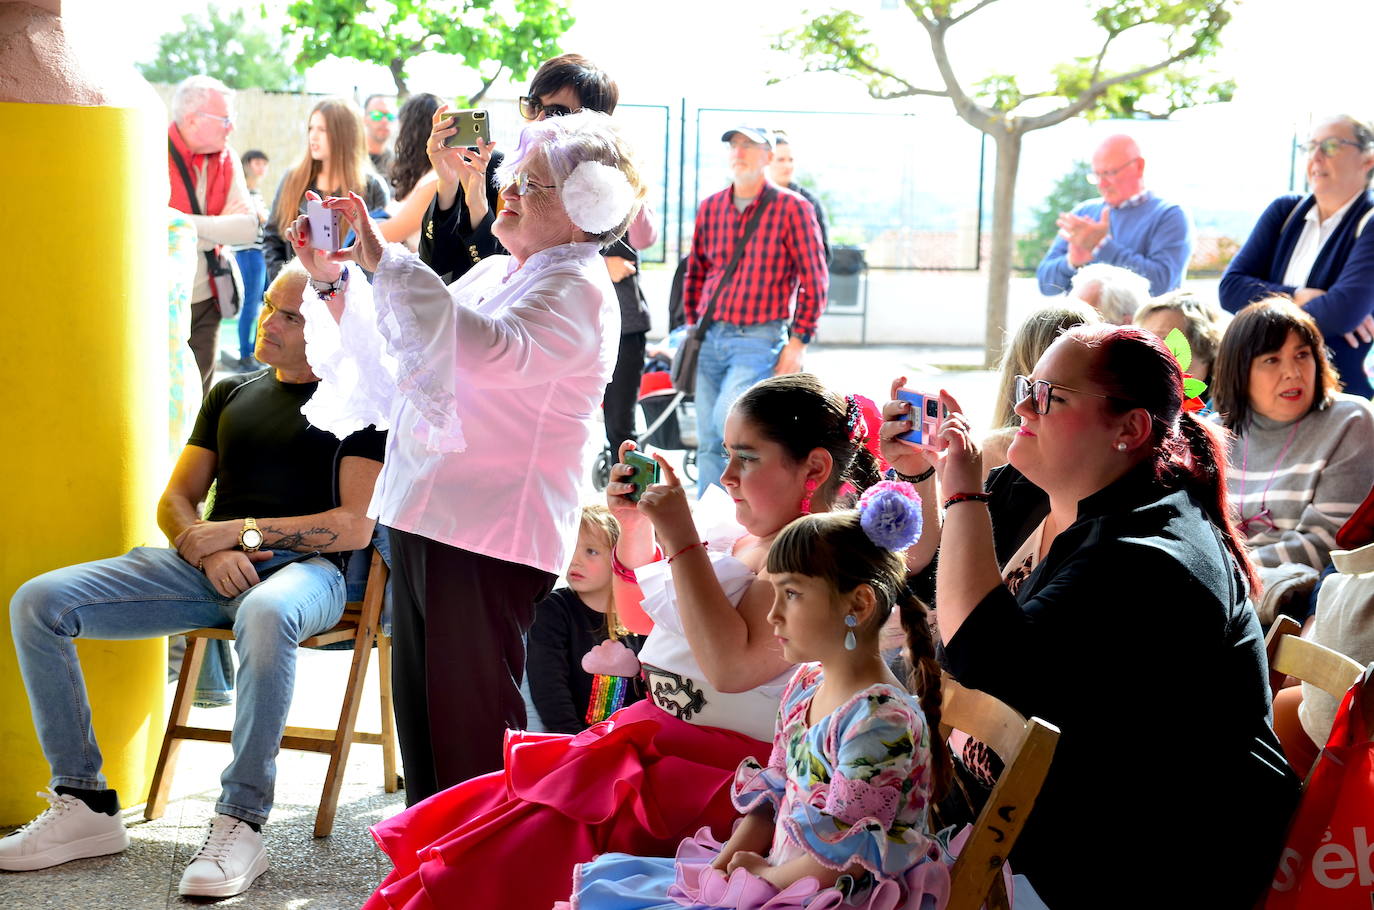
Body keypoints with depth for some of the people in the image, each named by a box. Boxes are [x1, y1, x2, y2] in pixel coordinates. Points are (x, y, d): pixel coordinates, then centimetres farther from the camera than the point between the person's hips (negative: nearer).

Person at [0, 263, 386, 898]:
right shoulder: (231, 392, 23)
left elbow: (355, 526, -4)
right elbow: (174, 502, 19)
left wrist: (243, 530, -10)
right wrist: (210, 549, -4)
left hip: (302, 567, -5)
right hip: (206, 567, 6)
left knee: (264, 615, -44)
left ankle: (240, 824, -36)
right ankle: (84, 805, -12)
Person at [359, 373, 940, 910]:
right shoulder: (730, 525, 12)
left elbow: (731, 663, -27)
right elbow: (636, 612, 25)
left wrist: (680, 538, -21)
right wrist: (633, 524, 7)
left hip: (721, 768, -8)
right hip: (655, 734, 9)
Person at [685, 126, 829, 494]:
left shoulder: (792, 209, -4)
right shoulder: (710, 208, 10)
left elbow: (814, 280, -4)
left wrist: (798, 341, -8)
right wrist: (694, 325, 15)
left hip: (759, 339, -5)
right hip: (710, 338, 5)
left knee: (728, 417, -23)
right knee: (708, 443, 5)